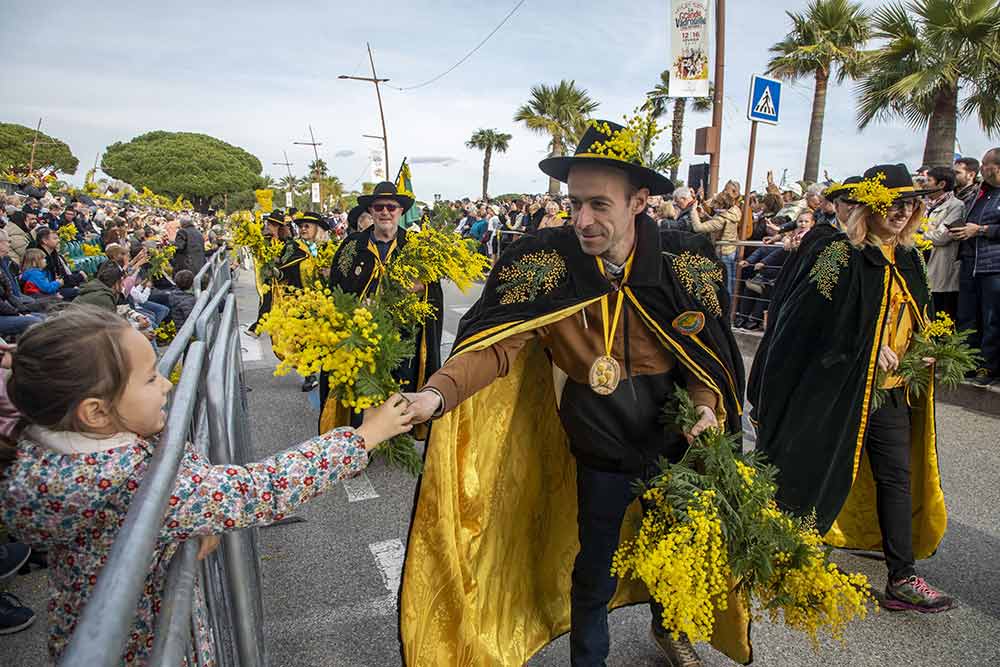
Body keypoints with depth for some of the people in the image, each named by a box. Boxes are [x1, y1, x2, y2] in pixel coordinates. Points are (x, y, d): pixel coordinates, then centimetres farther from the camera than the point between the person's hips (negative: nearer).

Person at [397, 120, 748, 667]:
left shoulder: (685, 261, -13)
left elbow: (708, 349, -1)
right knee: (594, 573, 14)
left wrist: (707, 406, -18)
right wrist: (436, 393, -45)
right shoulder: (545, 263, -20)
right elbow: (495, 344, -29)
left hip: (677, 448, 3)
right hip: (600, 458, -3)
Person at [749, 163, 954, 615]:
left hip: (890, 388, 7)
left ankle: (901, 579, 16)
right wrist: (870, 348, -17)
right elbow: (816, 319, -18)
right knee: (818, 473, 6)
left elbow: (915, 318, 21)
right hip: (838, 388, -7)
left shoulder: (907, 260, 10)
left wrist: (922, 350, 2)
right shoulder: (841, 254, -14)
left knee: (896, 477, 7)